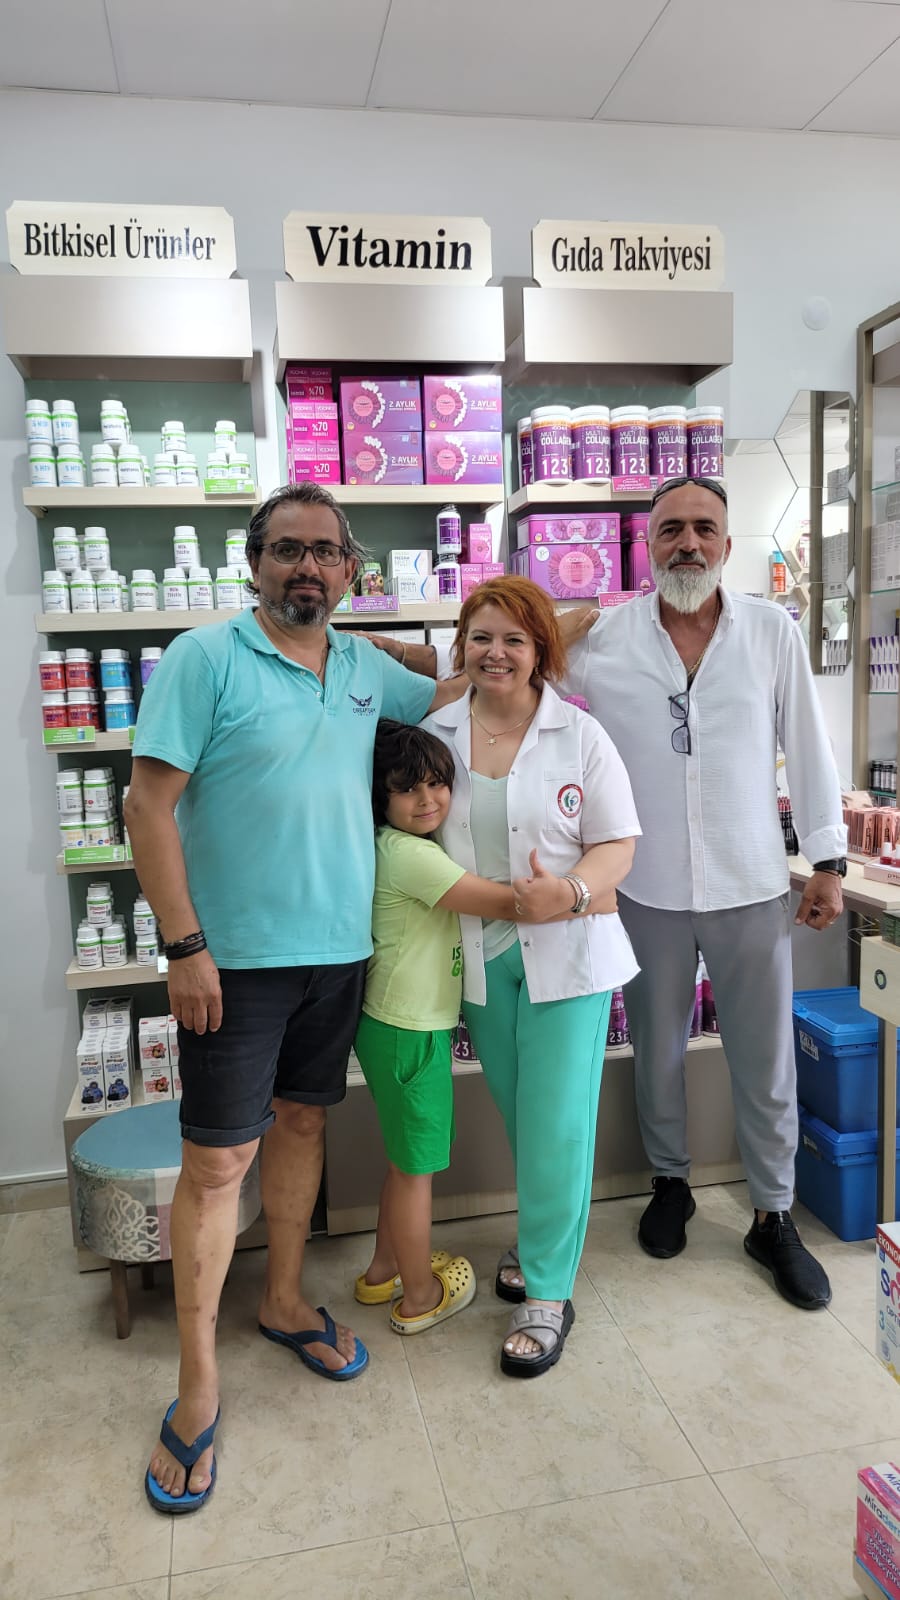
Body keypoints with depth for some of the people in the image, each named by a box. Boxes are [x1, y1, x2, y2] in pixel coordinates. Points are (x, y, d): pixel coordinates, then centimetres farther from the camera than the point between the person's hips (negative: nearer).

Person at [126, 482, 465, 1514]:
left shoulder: (366, 669, 8)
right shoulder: (204, 658, -9)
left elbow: (452, 696, 25)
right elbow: (149, 804, -12)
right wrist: (184, 945, -16)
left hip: (338, 951, 6)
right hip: (236, 959, -5)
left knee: (302, 1122, 19)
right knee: (216, 1161, 1)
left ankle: (284, 1300, 39)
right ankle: (197, 1384, 19)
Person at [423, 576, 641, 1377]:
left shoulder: (580, 736, -5)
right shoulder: (436, 734, 3)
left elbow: (618, 844, -4)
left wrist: (570, 891, -22)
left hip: (566, 953, -3)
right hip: (480, 957, 3)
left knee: (557, 1122, 0)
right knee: (519, 1114, 15)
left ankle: (549, 1292, 15)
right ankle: (543, 1237, 40)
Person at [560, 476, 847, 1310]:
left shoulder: (773, 631, -2)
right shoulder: (604, 638, -5)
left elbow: (808, 747, 2)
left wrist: (828, 860, 2)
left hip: (750, 886, 0)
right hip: (648, 888, 0)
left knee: (765, 1060, 10)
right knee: (657, 1050, 18)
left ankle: (772, 1217, 31)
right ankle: (670, 1181, 41)